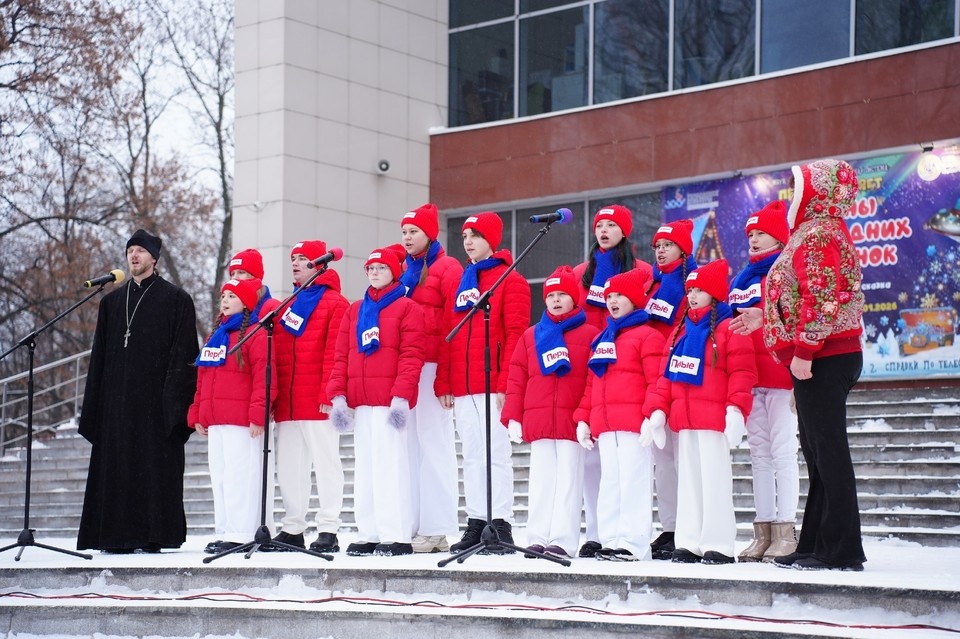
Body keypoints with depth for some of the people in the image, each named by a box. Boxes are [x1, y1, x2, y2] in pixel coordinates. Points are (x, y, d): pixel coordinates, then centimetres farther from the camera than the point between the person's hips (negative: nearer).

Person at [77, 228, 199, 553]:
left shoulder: (176, 299, 3)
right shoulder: (112, 301, 18)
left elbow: (184, 354, -4)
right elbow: (100, 356, 16)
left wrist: (175, 401, -14)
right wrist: (94, 404, 9)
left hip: (155, 399, -5)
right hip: (117, 401, 5)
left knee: (155, 465, -6)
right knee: (116, 464, 2)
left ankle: (152, 536, -3)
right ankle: (117, 536, 5)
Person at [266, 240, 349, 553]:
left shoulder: (335, 303, -2)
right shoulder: (287, 304, 20)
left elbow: (334, 353, -11)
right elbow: (275, 353, 18)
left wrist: (328, 393, -18)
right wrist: (270, 396, 12)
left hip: (318, 402, -7)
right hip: (286, 404, 8)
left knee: (325, 462, -4)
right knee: (289, 466, 9)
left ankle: (328, 530, -3)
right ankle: (292, 529, 15)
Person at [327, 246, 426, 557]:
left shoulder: (407, 308, 1)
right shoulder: (354, 310, 18)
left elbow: (411, 356, -8)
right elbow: (341, 356, 13)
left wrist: (402, 396, -18)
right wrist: (338, 396, 2)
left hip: (390, 401, -6)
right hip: (360, 402, 6)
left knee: (391, 464, -9)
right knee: (364, 467, 8)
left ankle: (396, 537, -7)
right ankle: (368, 535, 12)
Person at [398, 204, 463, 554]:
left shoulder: (447, 268, -2)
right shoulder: (403, 270, 20)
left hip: (431, 367, -7)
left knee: (434, 443, -6)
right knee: (410, 445, 7)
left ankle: (437, 529, -3)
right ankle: (412, 525, 11)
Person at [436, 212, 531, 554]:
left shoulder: (510, 280, 0)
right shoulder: (460, 282, 19)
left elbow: (515, 334, -8)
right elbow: (447, 336, 17)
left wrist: (506, 383, -15)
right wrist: (444, 383, 10)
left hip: (493, 387, -6)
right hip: (462, 388, 7)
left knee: (496, 454, -7)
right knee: (471, 456, 7)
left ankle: (501, 526, -5)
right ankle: (476, 524, 10)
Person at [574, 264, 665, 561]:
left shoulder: (647, 336, 0)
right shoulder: (600, 339, 23)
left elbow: (656, 381, -9)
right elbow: (591, 384, 23)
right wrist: (583, 418, 15)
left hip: (634, 423, -7)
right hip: (603, 424, 8)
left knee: (633, 480, -9)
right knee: (610, 481, 8)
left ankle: (634, 543, -9)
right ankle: (612, 540, 11)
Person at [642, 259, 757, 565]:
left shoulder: (728, 328, -4)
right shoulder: (682, 331, 18)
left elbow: (741, 373, -12)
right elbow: (668, 374, 18)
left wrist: (736, 409, -21)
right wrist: (658, 409, 9)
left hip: (714, 419, -8)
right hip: (684, 419, 8)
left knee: (714, 479, -6)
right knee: (689, 479, 11)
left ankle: (718, 546, -2)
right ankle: (689, 542, 16)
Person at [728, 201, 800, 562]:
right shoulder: (742, 278, 19)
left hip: (779, 374, -7)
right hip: (748, 377, 8)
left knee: (782, 451, -6)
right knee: (759, 453, 8)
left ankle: (786, 534, -5)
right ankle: (763, 533, 11)